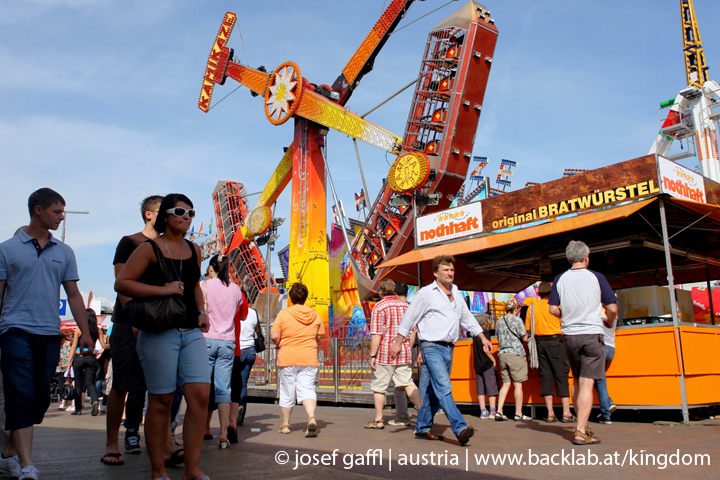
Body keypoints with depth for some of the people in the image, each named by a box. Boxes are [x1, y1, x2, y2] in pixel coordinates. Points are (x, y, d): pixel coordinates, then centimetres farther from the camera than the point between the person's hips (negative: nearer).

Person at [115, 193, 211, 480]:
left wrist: (202, 312, 11)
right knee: (161, 401, 1)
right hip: (159, 332, -5)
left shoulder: (194, 250, 15)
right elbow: (121, 283, -7)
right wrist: (162, 290, -15)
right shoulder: (149, 249, -2)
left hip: (192, 332, 5)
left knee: (200, 394, -6)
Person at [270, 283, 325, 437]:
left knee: (287, 392, 10)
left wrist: (280, 344, 12)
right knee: (307, 389, 0)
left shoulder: (284, 314, -7)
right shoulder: (314, 314, 3)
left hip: (287, 359, -2)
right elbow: (320, 335, 10)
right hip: (309, 359, 2)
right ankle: (311, 418, -23)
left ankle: (285, 424, 23)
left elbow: (274, 336, -9)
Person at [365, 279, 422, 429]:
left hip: (385, 353, -5)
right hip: (404, 354, 5)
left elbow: (376, 334, -14)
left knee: (379, 387, 6)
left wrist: (372, 355, -11)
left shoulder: (380, 306, -9)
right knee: (408, 383, 8)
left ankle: (378, 420, 14)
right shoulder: (406, 306, 9)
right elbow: (413, 332, 12)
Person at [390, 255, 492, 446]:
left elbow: (467, 317, 25)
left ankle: (422, 427, 21)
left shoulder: (456, 293, 16)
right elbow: (409, 318, -2)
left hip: (449, 348, 7)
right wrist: (398, 342, -3)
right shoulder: (426, 293, -4)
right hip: (432, 347, -7)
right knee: (444, 388, -17)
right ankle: (460, 429, -23)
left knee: (435, 392, 11)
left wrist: (482, 337, 22)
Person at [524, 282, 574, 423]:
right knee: (561, 376, -2)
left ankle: (550, 414, 2)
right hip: (555, 341, -3)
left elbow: (528, 328, 6)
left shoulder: (532, 307, 7)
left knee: (545, 376, 4)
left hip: (539, 341, 3)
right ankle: (566, 413, -6)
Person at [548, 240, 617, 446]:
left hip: (569, 335, 3)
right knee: (586, 384, -5)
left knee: (577, 381, 17)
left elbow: (553, 309, 0)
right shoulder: (596, 277, -4)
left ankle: (582, 425, 27)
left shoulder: (560, 279, 2)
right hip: (591, 334, -3)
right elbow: (612, 308, -5)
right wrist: (609, 321, 16)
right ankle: (581, 432, -10)